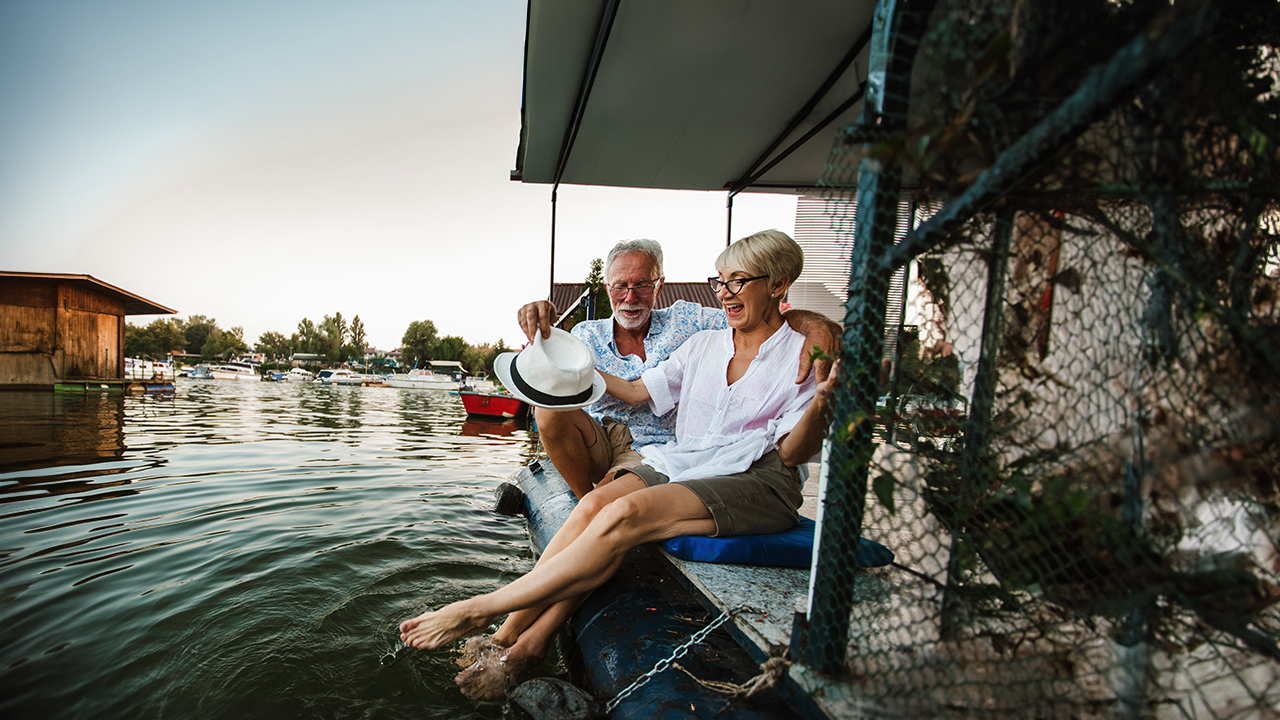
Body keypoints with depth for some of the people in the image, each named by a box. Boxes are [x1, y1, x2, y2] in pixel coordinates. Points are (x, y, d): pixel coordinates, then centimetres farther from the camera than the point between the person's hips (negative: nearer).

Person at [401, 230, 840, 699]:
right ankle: (513, 645, -24)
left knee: (624, 515, -30)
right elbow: (634, 392, 18)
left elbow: (793, 454, -7)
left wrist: (821, 401, -26)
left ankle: (477, 610, -22)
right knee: (595, 503, -25)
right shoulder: (704, 345, 15)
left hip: (757, 483, -5)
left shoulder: (803, 357, -1)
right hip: (679, 462, 6)